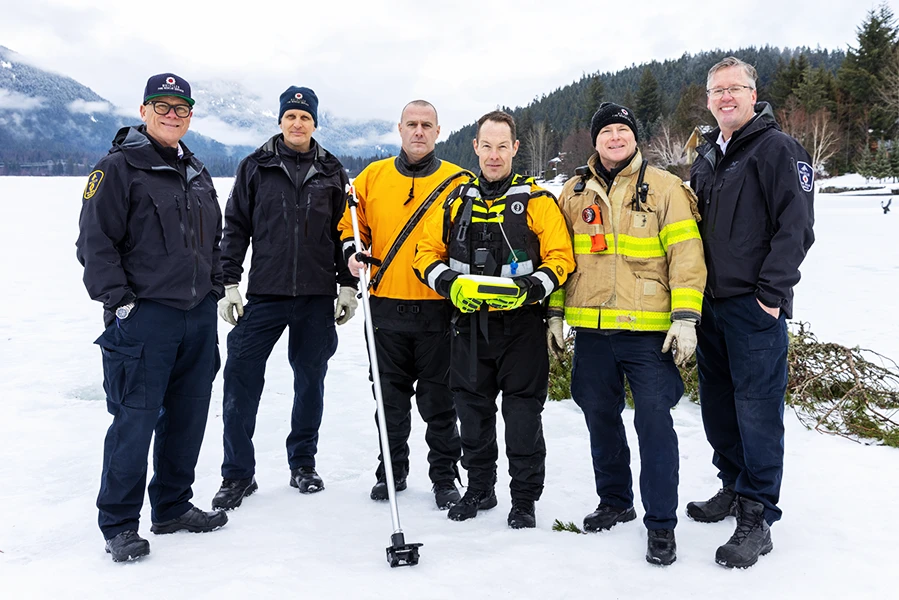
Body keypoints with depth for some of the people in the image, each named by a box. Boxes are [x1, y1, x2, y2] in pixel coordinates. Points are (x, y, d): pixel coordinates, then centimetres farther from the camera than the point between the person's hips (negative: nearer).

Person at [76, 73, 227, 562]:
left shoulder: (196, 172, 17)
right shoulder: (118, 168, -4)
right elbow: (95, 242, -9)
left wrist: (215, 288, 17)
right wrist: (119, 301, -14)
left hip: (198, 316, 7)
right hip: (144, 316, -7)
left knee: (188, 416, 12)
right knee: (135, 420, -4)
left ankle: (172, 507, 27)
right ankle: (118, 525, 10)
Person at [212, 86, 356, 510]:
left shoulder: (332, 172, 9)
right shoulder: (255, 167, 6)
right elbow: (235, 228, 6)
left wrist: (348, 285, 7)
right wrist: (229, 284, -1)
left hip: (318, 297, 1)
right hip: (264, 295, -1)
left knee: (310, 380, 9)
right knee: (241, 379, -5)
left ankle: (303, 463, 25)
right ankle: (238, 473, 8)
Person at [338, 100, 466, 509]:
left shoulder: (458, 182, 1)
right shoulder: (373, 177, 7)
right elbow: (350, 223, 14)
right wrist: (352, 251, -5)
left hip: (437, 311, -2)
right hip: (385, 307, 2)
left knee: (438, 401, 6)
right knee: (391, 398, 13)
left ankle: (445, 477, 20)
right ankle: (392, 471, 28)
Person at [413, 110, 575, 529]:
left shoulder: (537, 200, -2)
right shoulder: (456, 200, 9)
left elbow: (561, 256, -5)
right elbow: (428, 251, 9)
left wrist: (531, 288, -21)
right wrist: (449, 284, -9)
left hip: (521, 324, -3)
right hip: (469, 323, 4)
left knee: (522, 413, 2)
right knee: (472, 411, 13)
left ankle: (524, 498, 18)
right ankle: (479, 489, 31)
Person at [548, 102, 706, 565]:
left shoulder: (665, 188, 0)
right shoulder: (574, 193, 12)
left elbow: (686, 255, -4)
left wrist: (685, 318, -11)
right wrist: (555, 314, 11)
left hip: (649, 331, -4)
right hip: (591, 330, 4)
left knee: (654, 422, -4)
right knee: (600, 418, 14)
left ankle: (661, 523, 9)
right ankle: (615, 502, 33)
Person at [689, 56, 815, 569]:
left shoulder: (778, 149, -6)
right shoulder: (707, 158, 16)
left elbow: (796, 227, -13)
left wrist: (771, 292, -16)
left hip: (756, 309, -7)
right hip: (712, 305, 8)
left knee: (757, 410, -4)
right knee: (718, 405, 15)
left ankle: (757, 518, 6)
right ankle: (734, 488, 32)